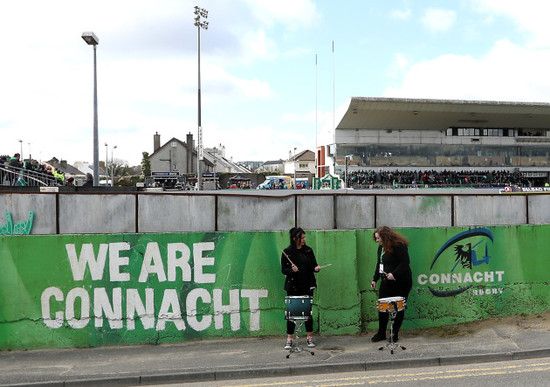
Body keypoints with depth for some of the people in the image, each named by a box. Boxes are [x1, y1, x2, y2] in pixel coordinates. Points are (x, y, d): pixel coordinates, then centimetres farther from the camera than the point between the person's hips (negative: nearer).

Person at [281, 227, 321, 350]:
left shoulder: (308, 250, 4)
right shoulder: (287, 252, -4)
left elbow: (313, 265, 10)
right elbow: (283, 270, -2)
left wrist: (316, 268, -13)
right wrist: (292, 270, -21)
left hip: (307, 286, 2)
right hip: (293, 286, -2)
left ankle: (310, 338, 18)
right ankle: (289, 339, 11)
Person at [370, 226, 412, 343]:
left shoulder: (399, 246, -14)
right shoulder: (381, 247, 12)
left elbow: (405, 263, -19)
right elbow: (379, 265, 19)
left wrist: (394, 274, -26)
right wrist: (375, 279, 13)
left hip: (400, 283, -7)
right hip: (386, 283, 7)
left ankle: (395, 334, 14)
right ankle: (381, 333, 16)